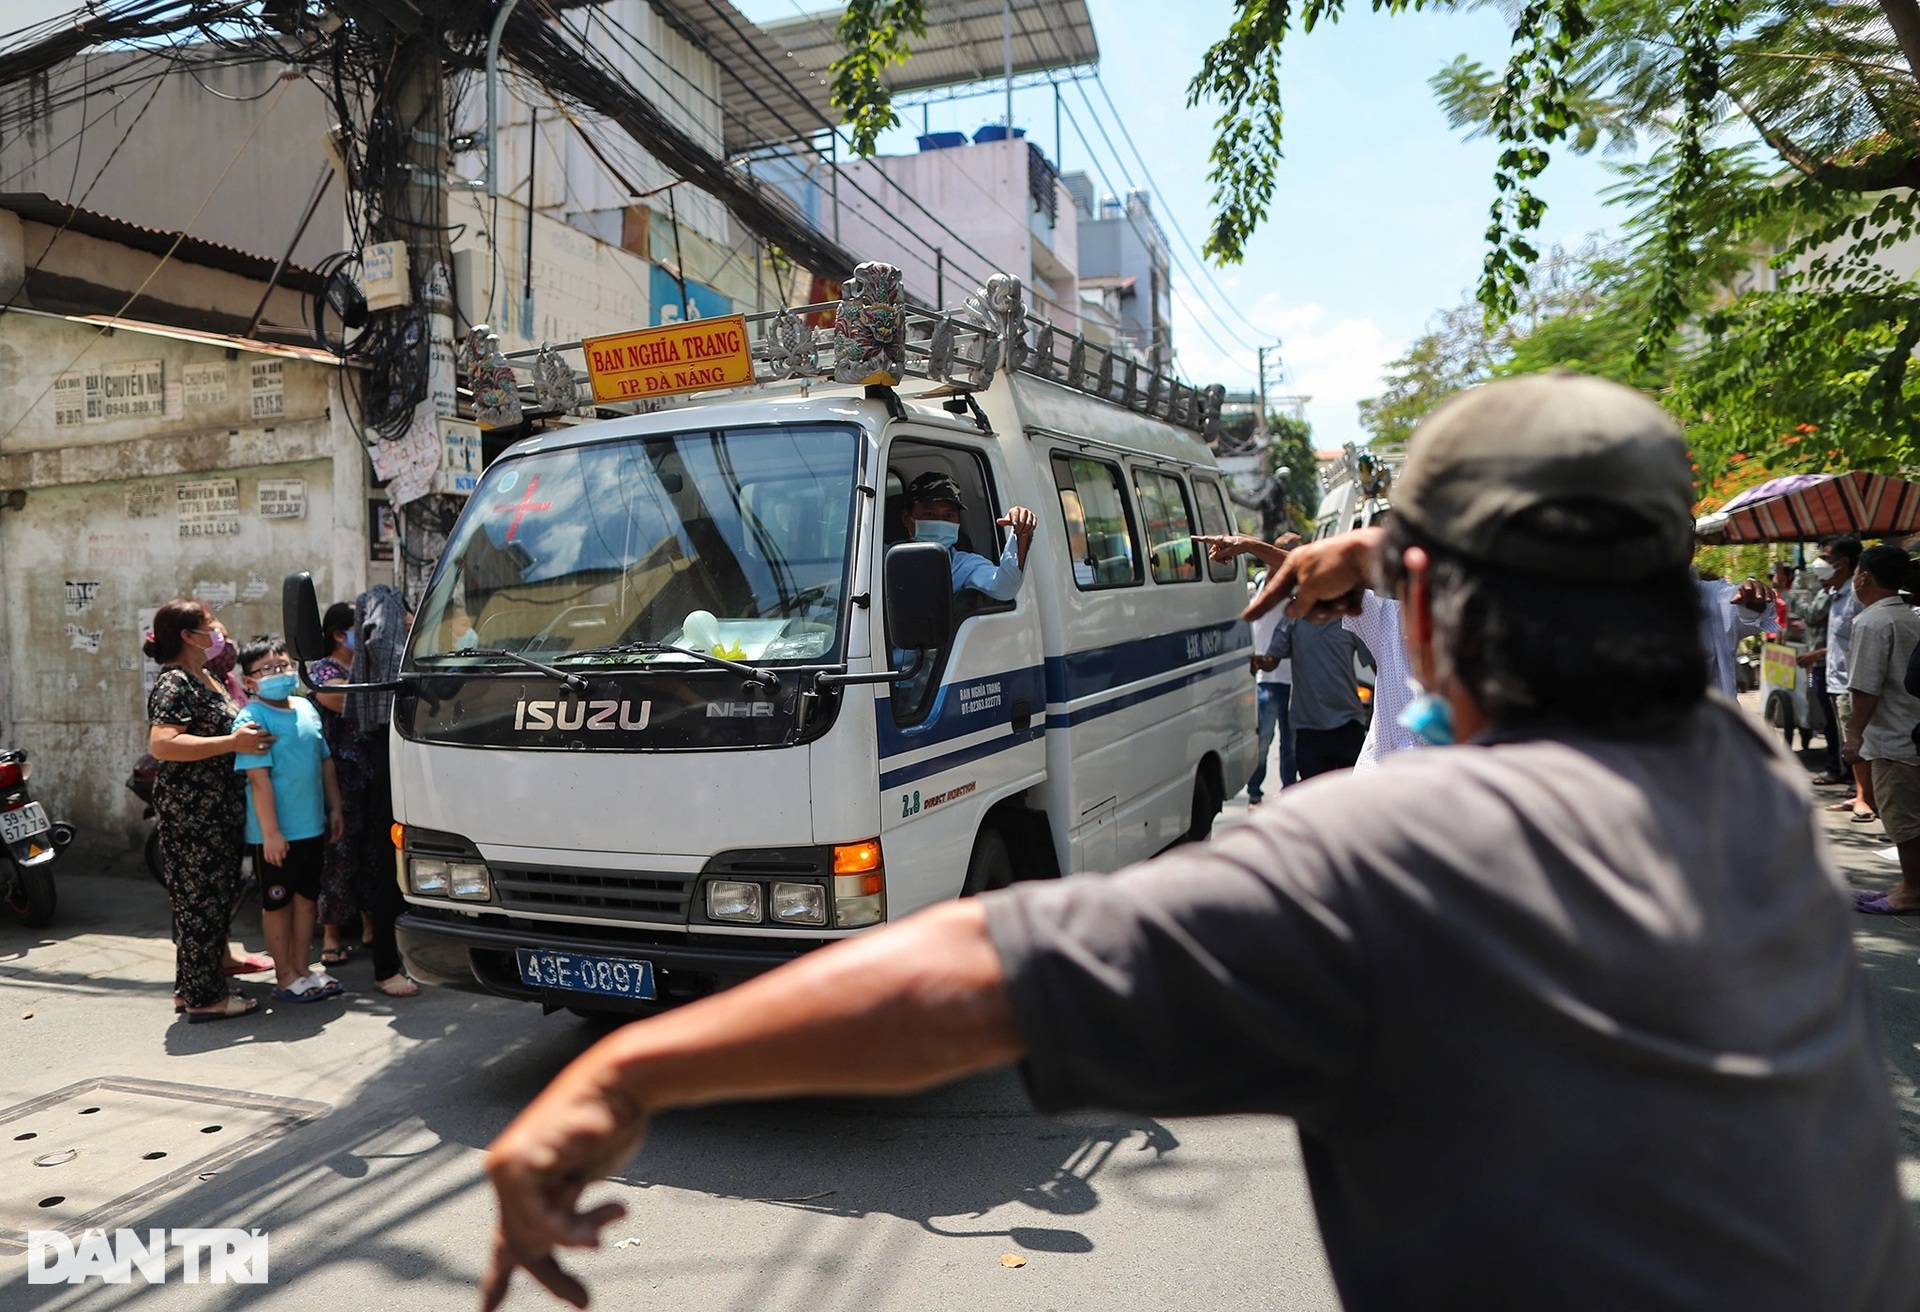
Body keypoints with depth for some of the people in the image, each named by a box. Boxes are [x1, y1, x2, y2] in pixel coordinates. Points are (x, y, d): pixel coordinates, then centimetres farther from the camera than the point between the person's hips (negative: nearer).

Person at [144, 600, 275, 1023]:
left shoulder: (204, 679, 15)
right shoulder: (175, 684, -15)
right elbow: (161, 744, -28)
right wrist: (232, 743, -28)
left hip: (217, 808, 10)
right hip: (190, 809, -10)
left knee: (217, 890, 19)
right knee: (199, 896, -5)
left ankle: (216, 959, 32)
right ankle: (202, 996, 1)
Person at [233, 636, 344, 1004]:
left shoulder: (306, 708, 8)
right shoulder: (253, 718, -14)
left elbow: (325, 761, 15)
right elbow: (258, 777, -19)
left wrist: (334, 809, 13)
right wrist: (270, 831, -22)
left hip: (312, 825, 7)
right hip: (276, 832, -7)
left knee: (307, 897, 15)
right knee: (277, 902, 7)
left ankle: (302, 967, 27)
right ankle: (285, 976, 17)